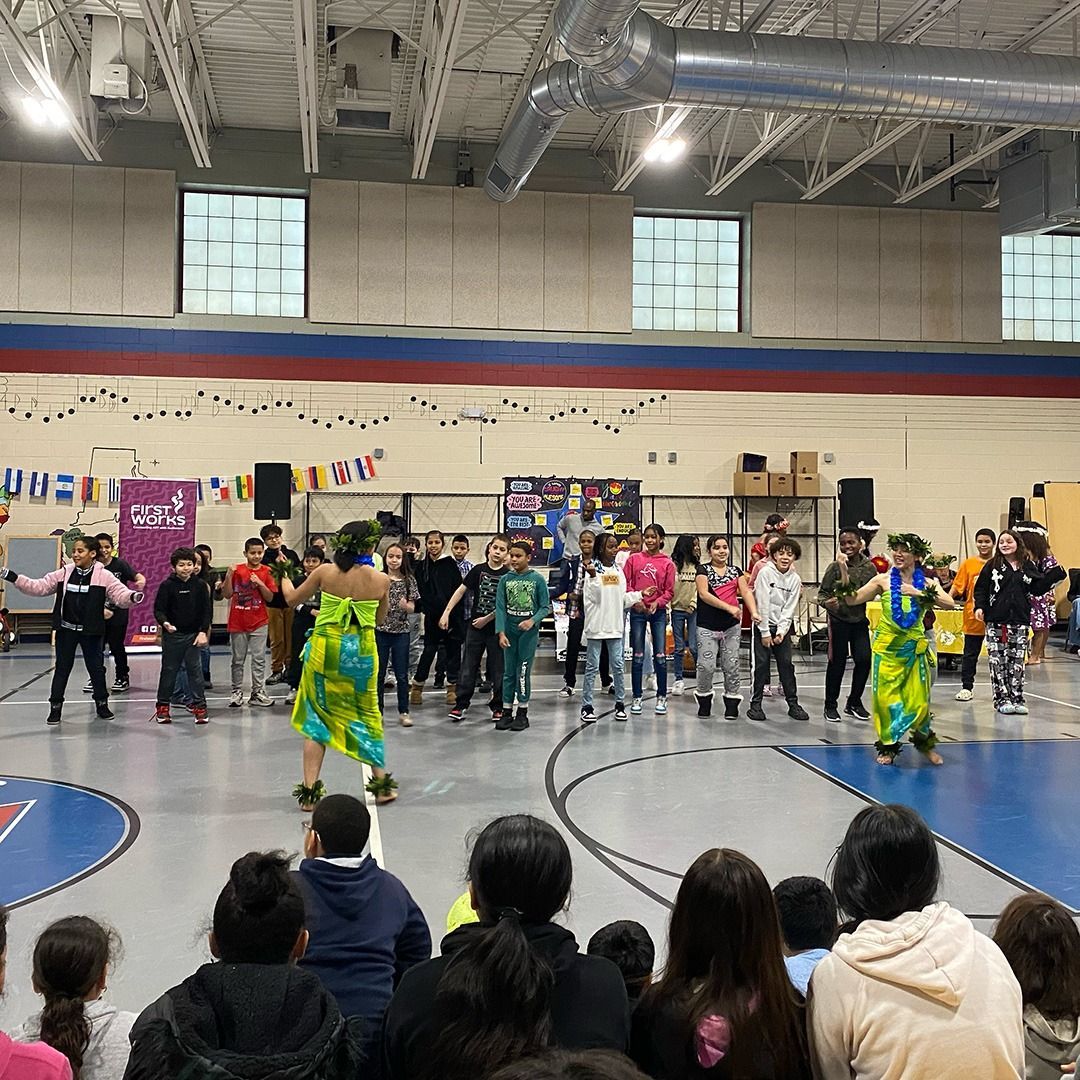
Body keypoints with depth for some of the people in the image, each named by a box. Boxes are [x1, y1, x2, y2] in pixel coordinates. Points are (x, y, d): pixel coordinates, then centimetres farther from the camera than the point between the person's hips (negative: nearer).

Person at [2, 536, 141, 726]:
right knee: (62, 668, 8)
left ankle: (102, 704, 24)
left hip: (91, 631, -2)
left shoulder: (104, 576, -9)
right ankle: (56, 707, 17)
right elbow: (39, 587, 2)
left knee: (96, 667, 8)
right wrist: (13, 578, -6)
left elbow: (120, 594, -16)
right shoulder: (63, 574, 0)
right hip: (66, 630, 2)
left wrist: (132, 597, -38)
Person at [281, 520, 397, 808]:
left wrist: (284, 578, 27)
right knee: (367, 713, 18)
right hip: (361, 653, 0)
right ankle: (381, 783, 26)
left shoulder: (325, 572, -7)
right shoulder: (381, 580, -8)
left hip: (324, 649, 0)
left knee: (317, 716, 11)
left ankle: (310, 790, 8)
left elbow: (292, 599, 7)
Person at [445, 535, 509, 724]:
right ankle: (461, 704, 13)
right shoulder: (478, 570, 1)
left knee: (498, 669, 7)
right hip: (475, 626, 2)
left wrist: (486, 619, -10)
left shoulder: (508, 575, -5)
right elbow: (461, 591, 4)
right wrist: (446, 612, -2)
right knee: (468, 667, 5)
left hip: (496, 627, -2)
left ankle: (498, 707, 18)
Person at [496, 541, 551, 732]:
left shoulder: (537, 579, -3)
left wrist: (533, 621, -19)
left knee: (524, 671, 0)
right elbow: (500, 607, -1)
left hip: (529, 631, -2)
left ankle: (522, 713, 10)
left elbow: (545, 607, -2)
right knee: (508, 672, 7)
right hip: (509, 630, 3)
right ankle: (507, 712, 14)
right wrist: (501, 632, -10)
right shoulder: (505, 579, 3)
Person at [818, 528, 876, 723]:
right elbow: (822, 592, -6)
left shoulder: (869, 567, 0)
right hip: (838, 620, -3)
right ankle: (831, 705, 17)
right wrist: (827, 602, -26)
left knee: (864, 659, 0)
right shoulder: (835, 567, -8)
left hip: (860, 621, 3)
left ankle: (854, 702, 20)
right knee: (837, 663, 3)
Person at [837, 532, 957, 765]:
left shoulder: (925, 583, 2)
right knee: (886, 697, 0)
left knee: (918, 699, 5)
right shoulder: (883, 580, -1)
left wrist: (919, 594, -19)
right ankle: (888, 746, 18)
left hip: (915, 647, 1)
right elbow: (852, 599, -3)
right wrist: (843, 571, -14)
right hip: (887, 646, -1)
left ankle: (924, 742, 30)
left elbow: (950, 603, -13)